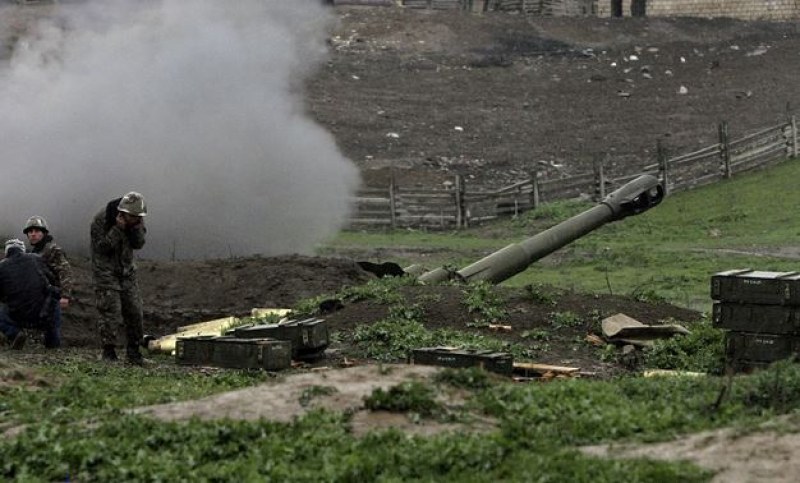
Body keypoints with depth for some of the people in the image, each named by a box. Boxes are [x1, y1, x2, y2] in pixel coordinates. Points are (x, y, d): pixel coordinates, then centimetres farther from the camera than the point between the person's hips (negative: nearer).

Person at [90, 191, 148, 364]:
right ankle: (108, 353, -5)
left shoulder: (137, 219, -4)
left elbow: (139, 244, -6)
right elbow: (101, 247, -22)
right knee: (110, 311, -13)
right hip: (106, 270, -5)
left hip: (127, 270, 5)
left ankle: (133, 353, 11)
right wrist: (118, 229, -31)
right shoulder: (101, 219, -20)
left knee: (134, 311, 1)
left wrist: (136, 226, -23)